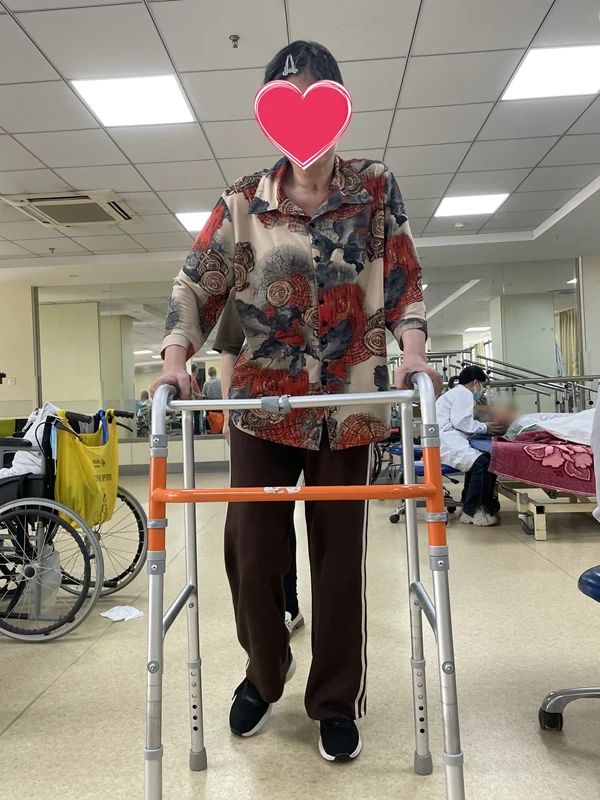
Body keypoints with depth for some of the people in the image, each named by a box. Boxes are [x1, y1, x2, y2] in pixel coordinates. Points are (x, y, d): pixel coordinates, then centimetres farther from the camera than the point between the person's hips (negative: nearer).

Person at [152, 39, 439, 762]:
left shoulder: (377, 188, 6)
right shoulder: (244, 200, 5)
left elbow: (404, 277, 3)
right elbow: (197, 283, 2)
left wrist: (412, 346, -16)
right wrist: (175, 359, -15)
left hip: (349, 405, 0)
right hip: (263, 403, 1)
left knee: (339, 556, 6)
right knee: (250, 551, 2)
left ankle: (336, 702, 27)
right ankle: (264, 671, 33)